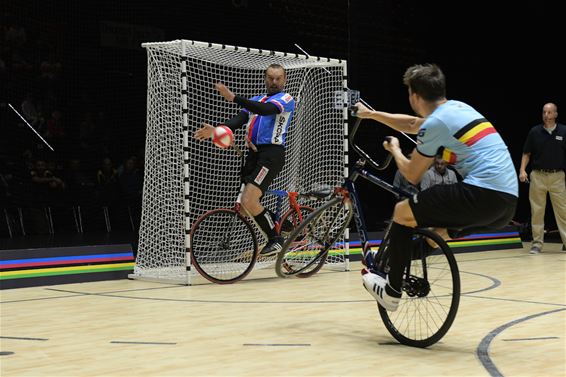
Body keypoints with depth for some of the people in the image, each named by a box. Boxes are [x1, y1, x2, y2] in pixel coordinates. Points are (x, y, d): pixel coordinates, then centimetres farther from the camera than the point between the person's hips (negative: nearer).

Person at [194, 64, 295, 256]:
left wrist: (233, 98, -29)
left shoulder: (286, 99, 0)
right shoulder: (256, 100, 22)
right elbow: (238, 119, 6)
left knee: (249, 202, -19)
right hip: (253, 154, 8)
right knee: (245, 207, 5)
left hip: (271, 154, -8)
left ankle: (276, 239, -3)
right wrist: (216, 130, -13)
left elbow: (265, 110, -20)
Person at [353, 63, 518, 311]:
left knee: (402, 212, 5)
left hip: (482, 196, -9)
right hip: (508, 203, 9)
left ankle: (391, 291, 9)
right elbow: (412, 125, 38)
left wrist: (394, 149, 26)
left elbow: (412, 175, 6)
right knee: (437, 232, 29)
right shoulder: (459, 108, 21)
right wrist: (371, 114, 46)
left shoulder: (435, 123, -5)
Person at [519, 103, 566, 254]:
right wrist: (522, 170, -8)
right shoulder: (535, 132, 2)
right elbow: (526, 153, 6)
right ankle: (537, 243, 12)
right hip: (537, 176, 1)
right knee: (537, 211, 5)